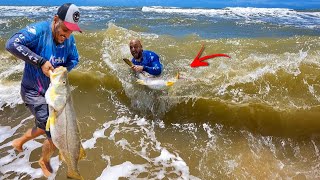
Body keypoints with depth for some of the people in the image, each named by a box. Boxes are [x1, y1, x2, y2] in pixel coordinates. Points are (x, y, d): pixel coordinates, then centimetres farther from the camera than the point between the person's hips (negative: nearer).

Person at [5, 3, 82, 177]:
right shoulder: (39, 30, -25)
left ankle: (19, 141, 55)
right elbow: (12, 44, -35)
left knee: (46, 127, 27)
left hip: (52, 90, 7)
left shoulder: (69, 38, -7)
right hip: (34, 92, -7)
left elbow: (74, 59, 5)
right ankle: (44, 161, 30)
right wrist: (41, 61, -37)